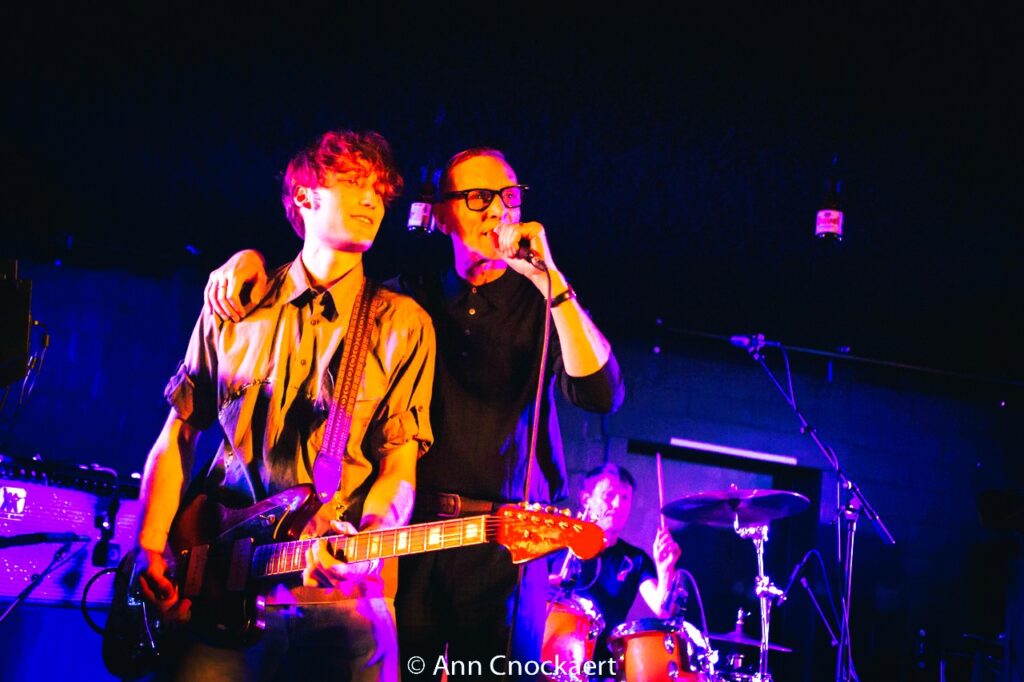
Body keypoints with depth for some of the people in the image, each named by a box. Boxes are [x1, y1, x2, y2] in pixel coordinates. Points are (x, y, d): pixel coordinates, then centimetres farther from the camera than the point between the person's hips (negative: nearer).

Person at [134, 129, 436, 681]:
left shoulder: (402, 324, 4)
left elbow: (400, 466, 0)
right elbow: (178, 435, 12)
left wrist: (369, 539, -20)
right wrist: (150, 550, 2)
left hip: (343, 598, -1)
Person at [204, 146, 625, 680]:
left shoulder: (543, 306, 6)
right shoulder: (412, 298, 12)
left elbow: (601, 394, -10)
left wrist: (552, 280, -16)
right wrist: (252, 257, -4)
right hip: (408, 535, 2)